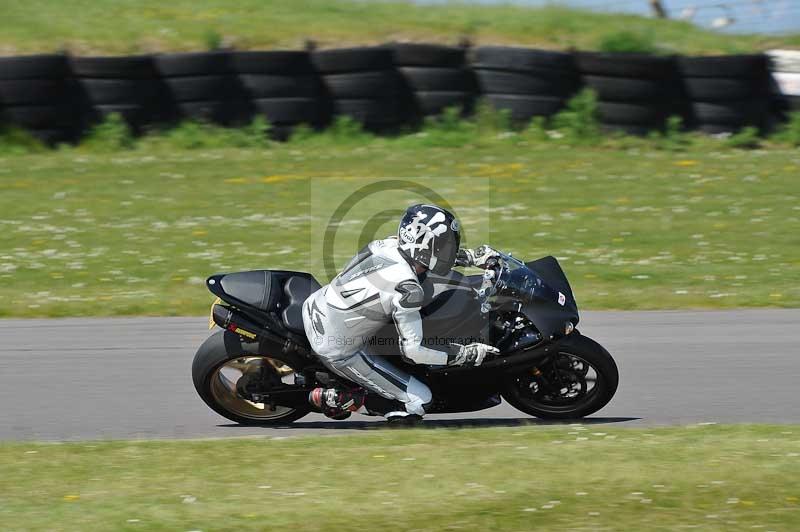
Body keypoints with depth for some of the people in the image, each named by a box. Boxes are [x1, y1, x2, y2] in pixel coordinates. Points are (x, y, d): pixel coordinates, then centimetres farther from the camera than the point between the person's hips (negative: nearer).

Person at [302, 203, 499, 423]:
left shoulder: (387, 245, -6)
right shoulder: (408, 289, -26)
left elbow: (433, 252, 18)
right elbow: (412, 350, -21)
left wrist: (472, 257, 16)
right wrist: (466, 354, -14)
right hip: (338, 352, -7)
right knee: (419, 399, -2)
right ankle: (335, 399, 1)